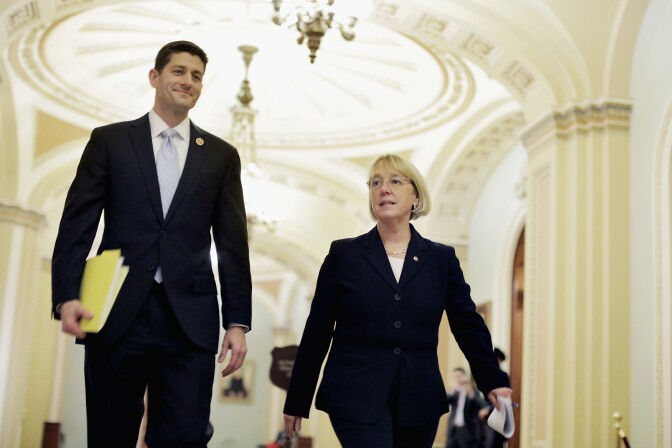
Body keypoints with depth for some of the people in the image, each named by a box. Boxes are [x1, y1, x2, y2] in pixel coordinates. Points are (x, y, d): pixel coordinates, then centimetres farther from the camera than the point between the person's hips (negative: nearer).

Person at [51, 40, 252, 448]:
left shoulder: (221, 155, 12)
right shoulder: (109, 140, 9)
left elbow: (233, 244, 9)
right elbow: (77, 224, 3)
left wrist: (238, 321, 2)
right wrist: (66, 295, -10)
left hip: (190, 319, 1)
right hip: (117, 314, 0)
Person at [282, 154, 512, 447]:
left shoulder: (442, 259, 7)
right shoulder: (344, 255, 2)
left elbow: (468, 325, 6)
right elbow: (316, 332, 4)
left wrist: (493, 383, -7)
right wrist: (296, 401, 5)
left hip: (418, 403, 3)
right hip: (357, 400, -2)